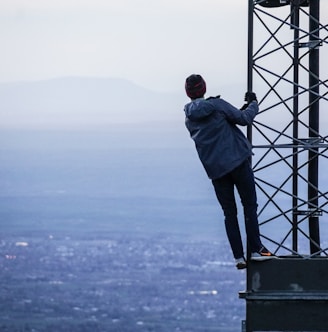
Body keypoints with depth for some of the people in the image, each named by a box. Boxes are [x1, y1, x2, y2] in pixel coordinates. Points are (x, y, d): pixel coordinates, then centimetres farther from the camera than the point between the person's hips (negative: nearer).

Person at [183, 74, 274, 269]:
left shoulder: (189, 119, 10)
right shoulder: (217, 105, -7)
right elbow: (244, 119, -6)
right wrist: (253, 104, 14)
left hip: (215, 170, 5)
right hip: (238, 161, -5)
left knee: (229, 213, 9)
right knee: (250, 205, 3)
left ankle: (239, 257, 2)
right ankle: (256, 249, -4)